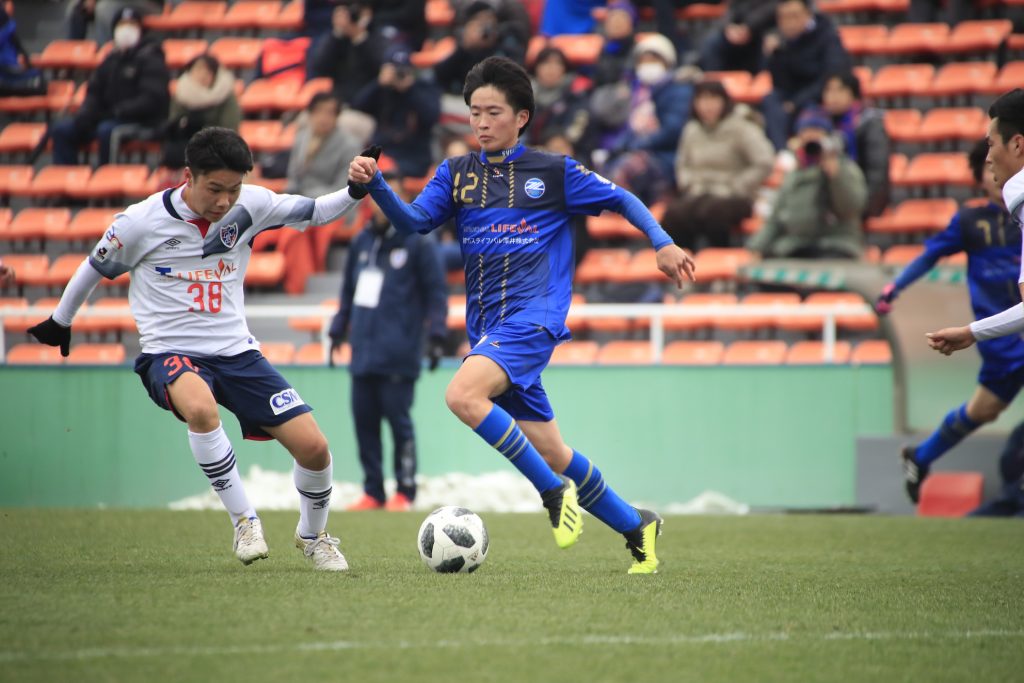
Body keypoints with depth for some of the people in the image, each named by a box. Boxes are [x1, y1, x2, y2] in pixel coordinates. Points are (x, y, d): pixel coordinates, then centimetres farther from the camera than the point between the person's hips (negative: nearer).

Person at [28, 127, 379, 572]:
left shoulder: (249, 206, -3)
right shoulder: (141, 222, -11)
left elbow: (315, 213, 8)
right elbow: (94, 269, 7)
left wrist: (356, 191, -12)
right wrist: (60, 322, 22)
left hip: (236, 351, 4)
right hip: (171, 355, -4)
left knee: (313, 447, -7)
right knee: (200, 406, -40)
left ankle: (312, 535, 24)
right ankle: (244, 522, -24)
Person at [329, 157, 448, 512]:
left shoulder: (417, 241, -2)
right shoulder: (361, 242, 15)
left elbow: (436, 292, -3)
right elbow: (348, 292, 24)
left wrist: (436, 335, -12)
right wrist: (338, 331, 21)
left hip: (398, 353, -6)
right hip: (363, 350, 6)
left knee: (398, 419, -6)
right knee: (364, 419, 5)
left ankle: (405, 491, 1)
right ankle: (373, 492, 11)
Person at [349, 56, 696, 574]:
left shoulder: (555, 172, 3)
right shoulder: (456, 174, 12)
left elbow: (620, 200, 12)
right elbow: (414, 221, -1)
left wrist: (662, 243, 0)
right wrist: (374, 184, -18)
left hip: (533, 317, -5)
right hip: (488, 330, 5)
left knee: (463, 395, -30)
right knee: (549, 451, 6)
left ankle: (555, 491, -17)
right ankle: (635, 526, 23)